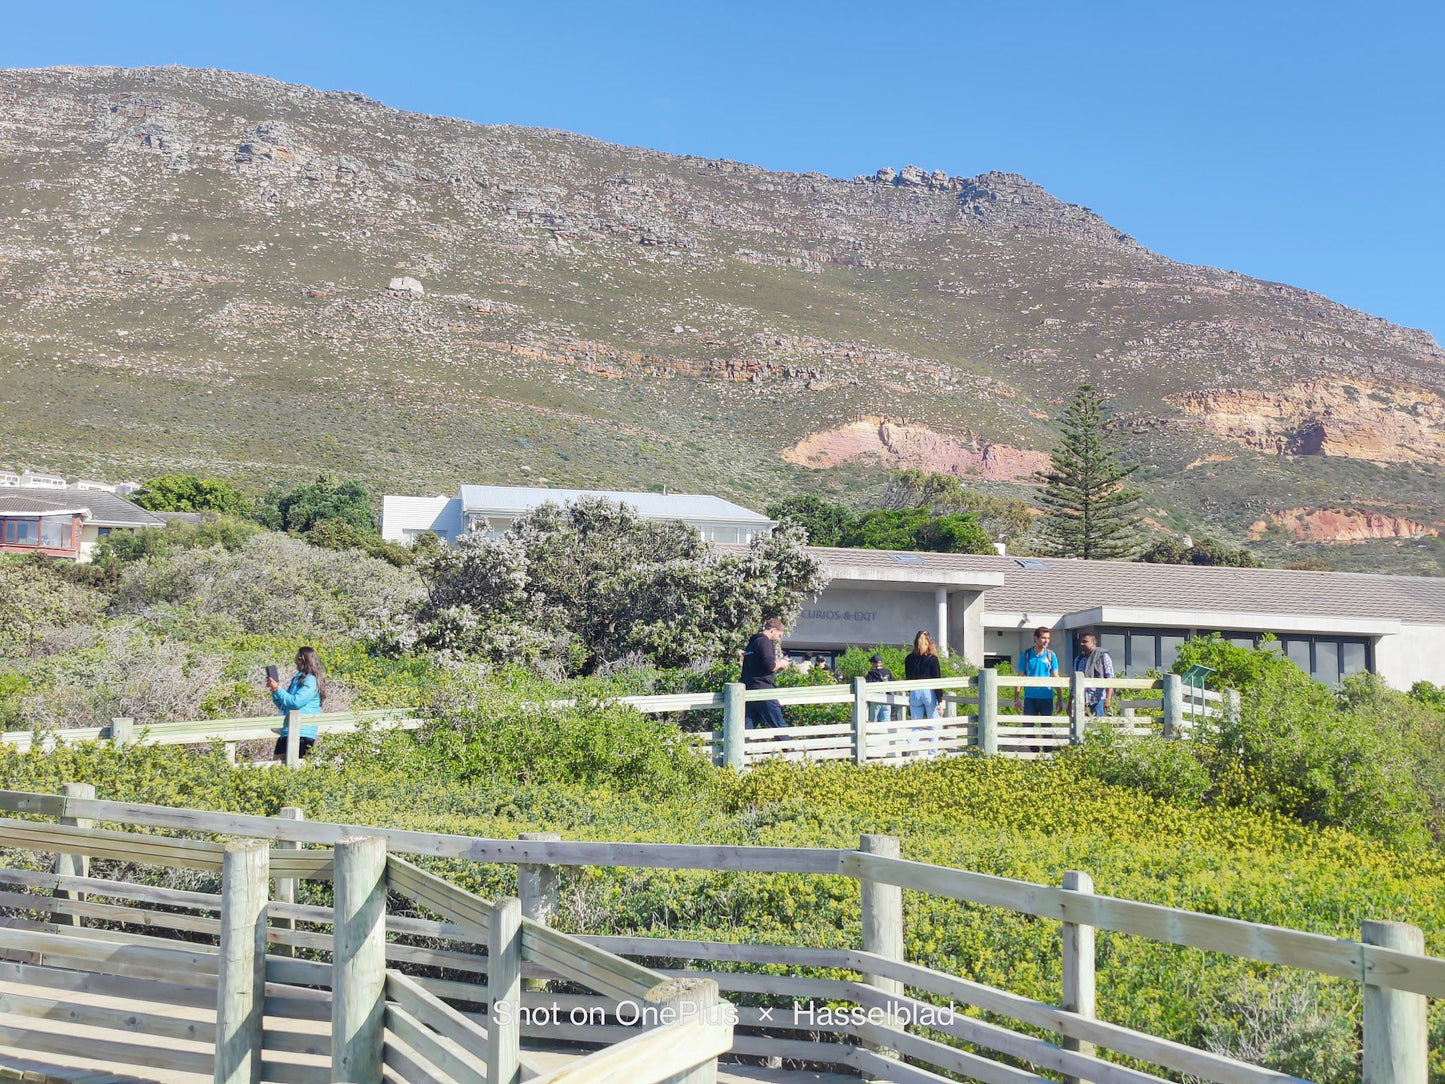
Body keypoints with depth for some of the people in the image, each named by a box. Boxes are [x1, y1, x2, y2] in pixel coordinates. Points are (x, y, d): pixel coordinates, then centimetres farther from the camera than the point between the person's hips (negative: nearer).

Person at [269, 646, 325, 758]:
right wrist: (274, 691, 6)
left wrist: (277, 689, -11)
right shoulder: (297, 679, 17)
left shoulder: (311, 681, -9)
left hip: (302, 733, -9)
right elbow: (283, 705, 22)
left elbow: (296, 702, -19)